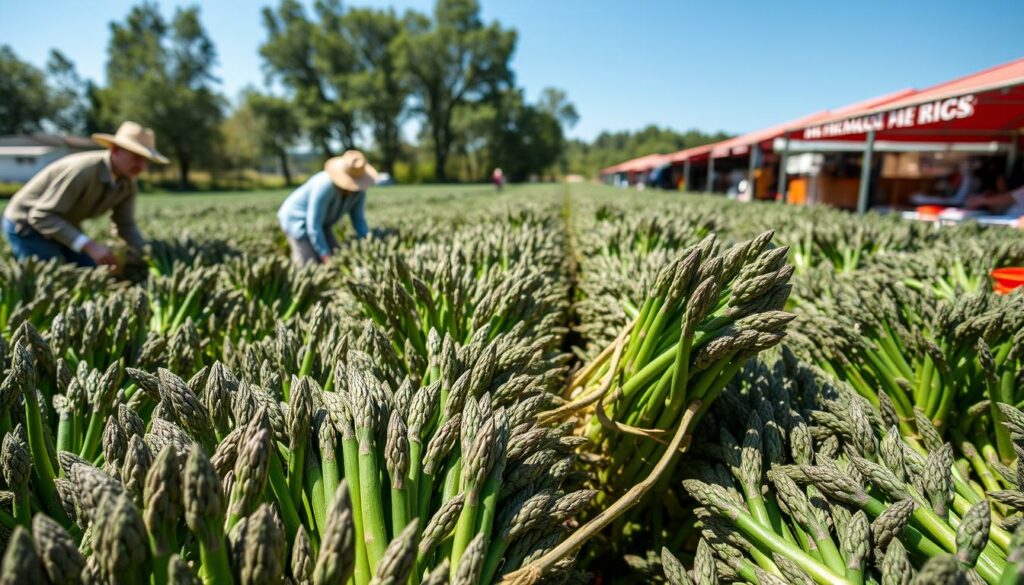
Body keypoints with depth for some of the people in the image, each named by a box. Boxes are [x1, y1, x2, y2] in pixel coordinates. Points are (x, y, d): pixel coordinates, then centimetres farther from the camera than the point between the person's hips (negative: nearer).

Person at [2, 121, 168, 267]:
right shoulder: (84, 170, -34)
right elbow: (40, 216, -33)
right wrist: (90, 246, -43)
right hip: (26, 224, -7)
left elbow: (126, 226, -2)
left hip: (64, 226, 7)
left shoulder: (128, 185, -11)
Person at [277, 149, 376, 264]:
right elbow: (313, 225, -32)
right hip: (296, 219, -7)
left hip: (318, 223, 7)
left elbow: (358, 220, -6)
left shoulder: (359, 189, -15)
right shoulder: (324, 187, -36)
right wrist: (326, 257, -32)